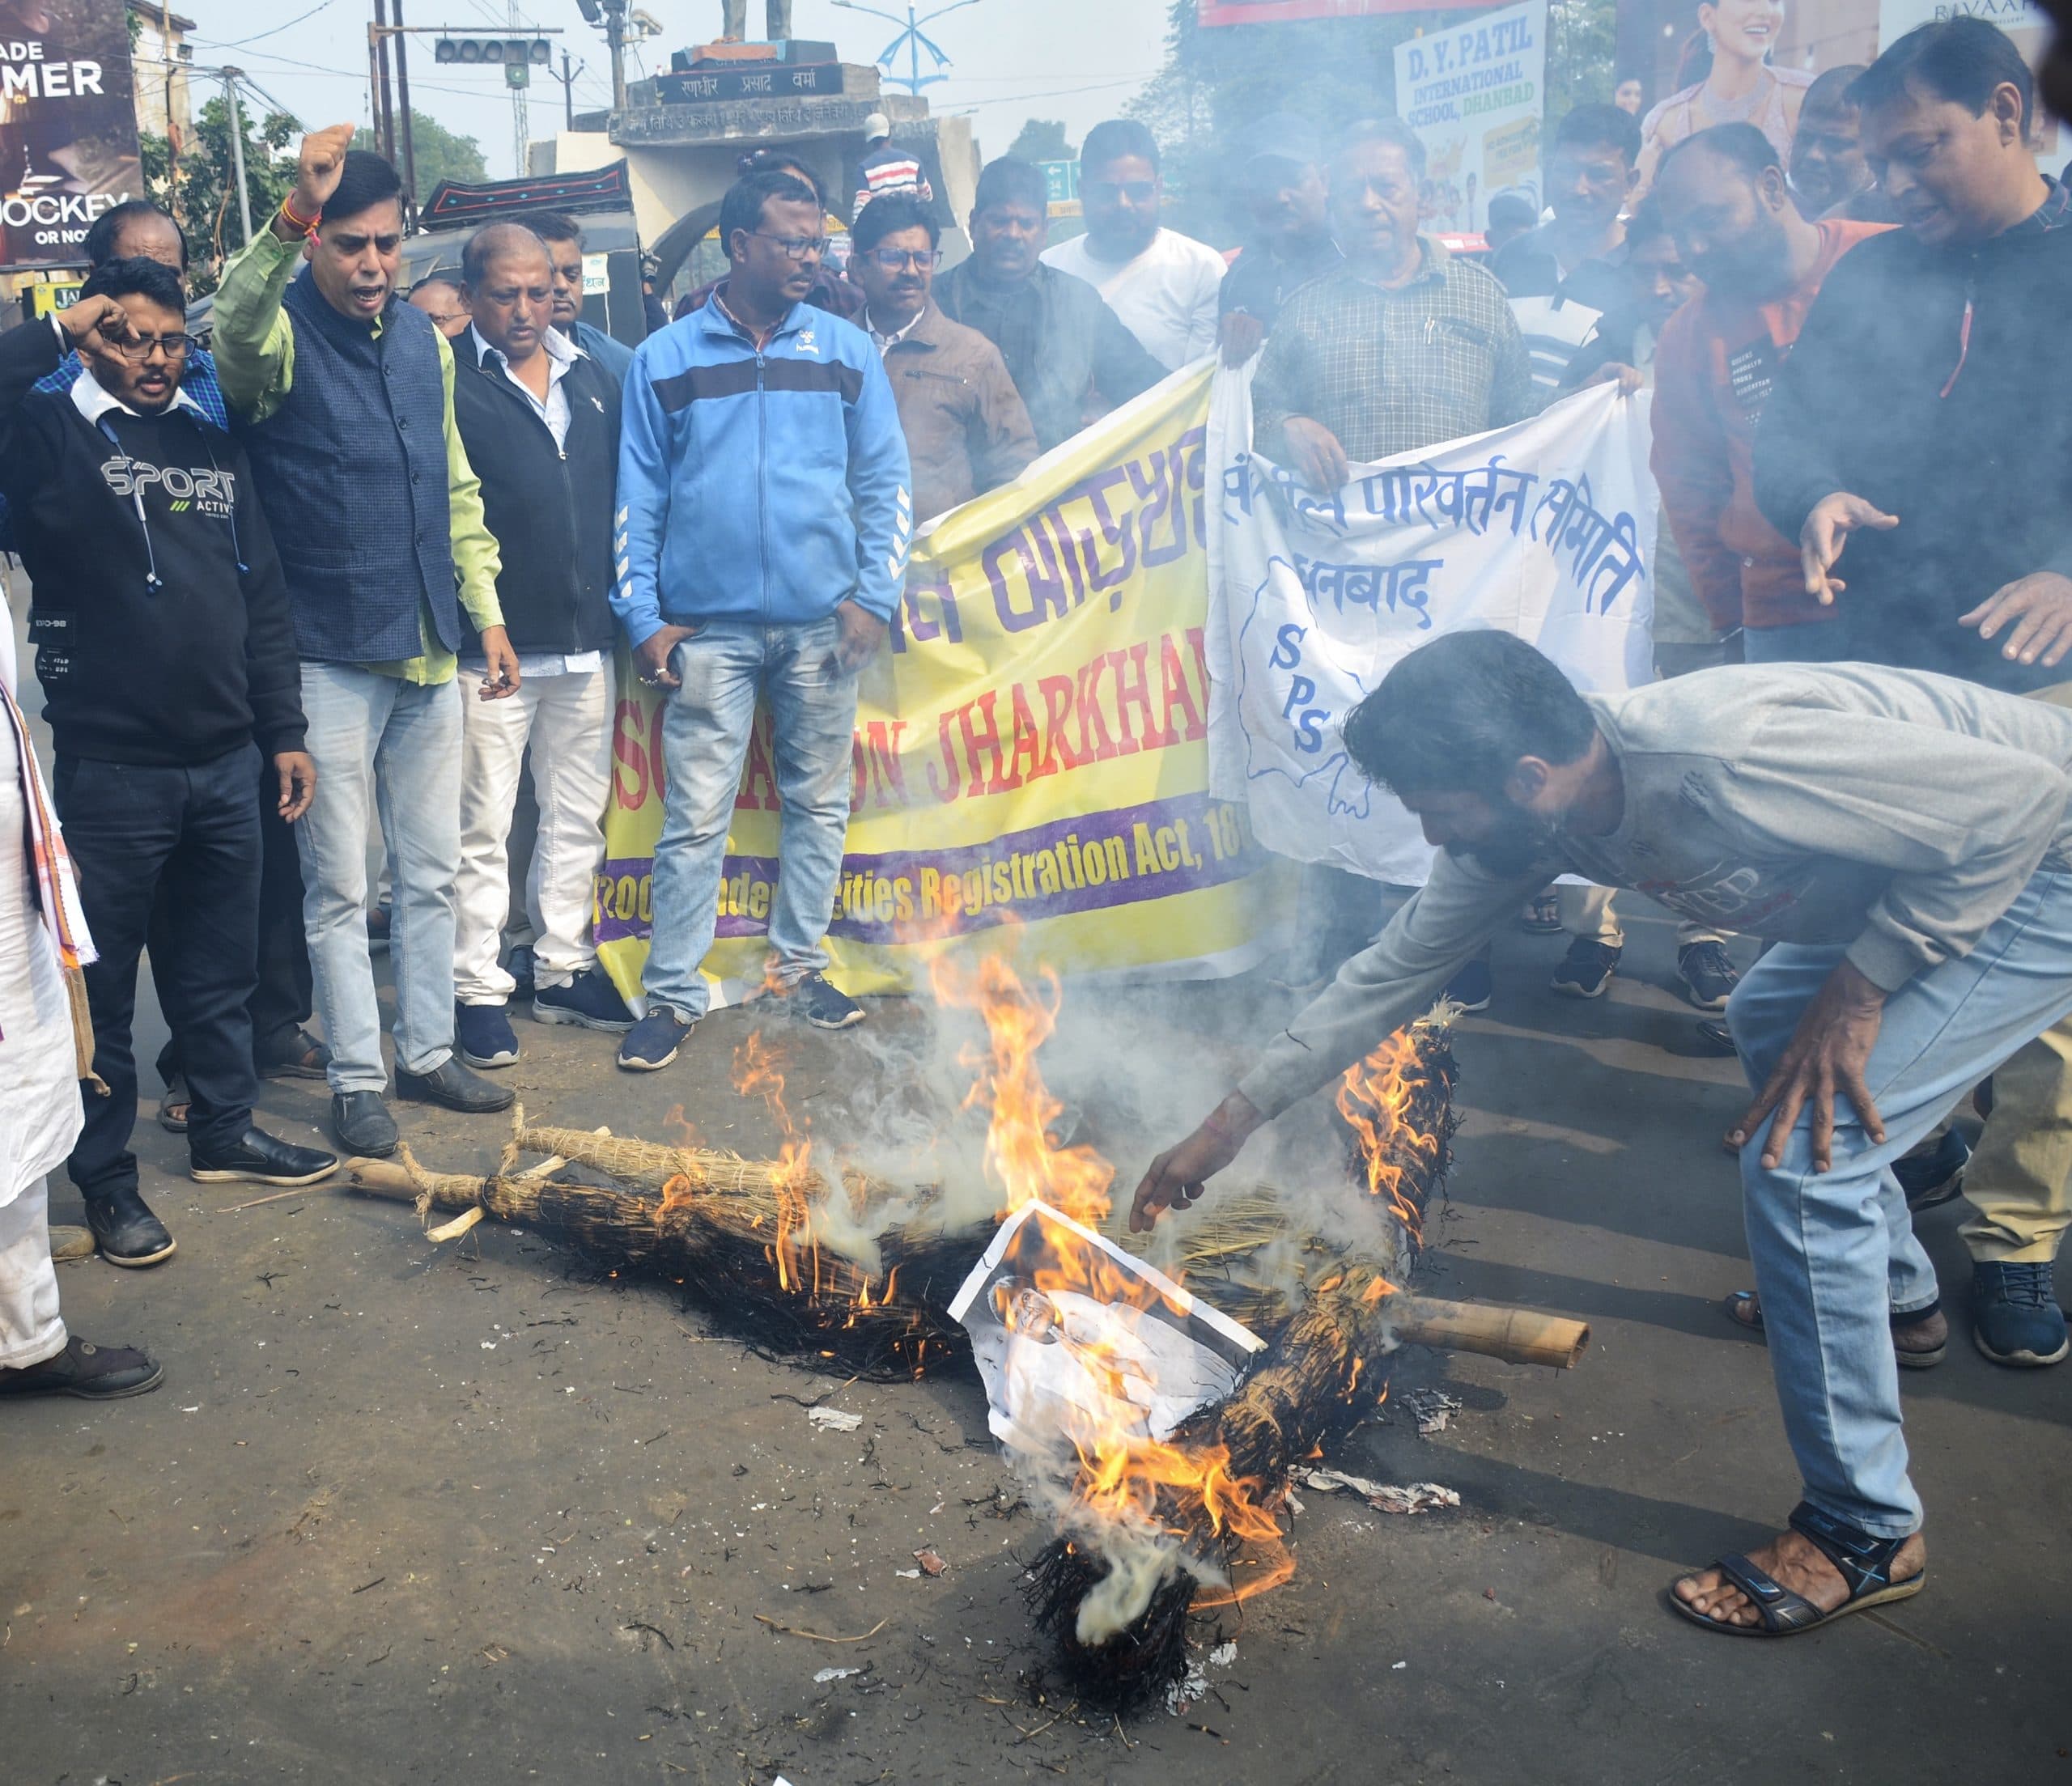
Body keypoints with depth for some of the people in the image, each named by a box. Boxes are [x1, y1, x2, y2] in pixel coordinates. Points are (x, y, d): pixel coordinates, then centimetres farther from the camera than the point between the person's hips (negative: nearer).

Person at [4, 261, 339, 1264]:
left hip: (225, 763, 5)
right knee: (102, 982, 6)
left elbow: (261, 600, 14)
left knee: (221, 966, 16)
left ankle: (224, 1131, 33)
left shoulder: (213, 447, 13)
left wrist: (283, 731, 11)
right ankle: (107, 1180, 18)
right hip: (109, 766, -5)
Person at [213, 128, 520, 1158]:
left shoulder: (423, 339, 9)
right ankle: (357, 1079, 15)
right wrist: (292, 218, -50)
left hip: (429, 651, 6)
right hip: (329, 658, -6)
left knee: (432, 873, 14)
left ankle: (428, 1052, 28)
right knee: (339, 887, 3)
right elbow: (232, 327, -34)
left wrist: (486, 611, 12)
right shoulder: (280, 336, -8)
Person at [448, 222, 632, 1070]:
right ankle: (478, 990, 13)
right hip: (491, 645, -6)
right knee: (483, 826, 2)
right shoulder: (448, 381, -6)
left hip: (586, 640, 6)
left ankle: (564, 969, 27)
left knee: (577, 817, 14)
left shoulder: (593, 377, 12)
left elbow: (622, 490, 15)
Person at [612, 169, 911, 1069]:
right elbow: (637, 500, 4)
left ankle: (797, 964, 24)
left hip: (821, 623, 2)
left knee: (818, 803, 10)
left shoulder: (846, 351, 7)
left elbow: (885, 481, 7)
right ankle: (672, 994, 7)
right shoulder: (664, 360, 4)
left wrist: (874, 596, -2)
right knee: (695, 819, -2)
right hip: (708, 626, -2)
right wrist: (642, 617, -2)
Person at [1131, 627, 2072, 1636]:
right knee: (1769, 1025, 28)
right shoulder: (1523, 819, -9)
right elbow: (1393, 973, 1)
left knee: (1805, 1149, -16)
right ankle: (1892, 1285, 50)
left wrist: (1857, 990, -24)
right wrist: (1229, 1124, 3)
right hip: (1938, 861, 9)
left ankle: (1864, 1533, 1)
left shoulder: (1721, 763, -36)